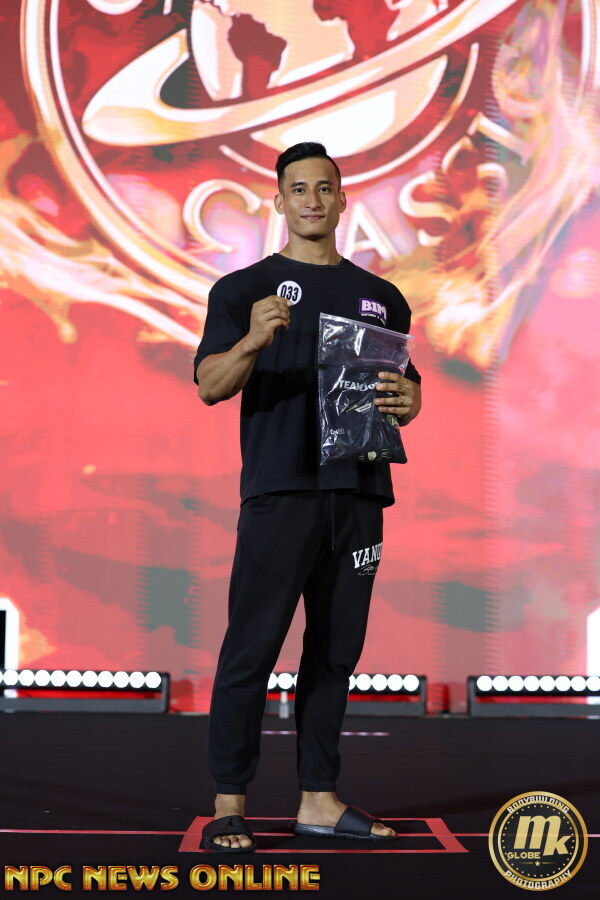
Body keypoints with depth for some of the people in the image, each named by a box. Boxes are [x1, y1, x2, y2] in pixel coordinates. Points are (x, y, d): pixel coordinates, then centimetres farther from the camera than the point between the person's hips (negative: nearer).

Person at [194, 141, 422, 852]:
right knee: (252, 647, -7)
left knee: (336, 650, 7)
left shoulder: (381, 298, 19)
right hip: (279, 490, -4)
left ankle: (318, 799, 13)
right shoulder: (245, 288, 6)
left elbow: (408, 388, 22)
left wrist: (406, 400, -3)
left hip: (359, 490, 4)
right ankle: (229, 805, -2)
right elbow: (210, 386, -5)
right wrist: (252, 342, -25)